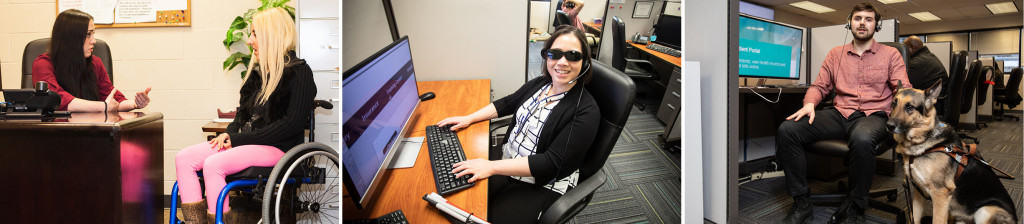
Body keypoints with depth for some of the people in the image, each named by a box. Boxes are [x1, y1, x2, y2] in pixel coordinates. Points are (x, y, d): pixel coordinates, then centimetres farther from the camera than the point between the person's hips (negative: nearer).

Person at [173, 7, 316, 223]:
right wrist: (229, 134, 3)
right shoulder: (258, 70, 18)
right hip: (245, 143, 9)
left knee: (213, 164, -28)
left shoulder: (299, 72, -8)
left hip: (277, 147, -8)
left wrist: (239, 139, -14)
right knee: (183, 158, -8)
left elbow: (293, 124, -16)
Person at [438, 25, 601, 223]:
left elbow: (552, 163, -25)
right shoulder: (539, 84, 1)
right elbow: (507, 103, 20)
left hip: (543, 184, -6)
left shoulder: (586, 111, -21)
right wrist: (469, 118, 7)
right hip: (507, 159, 6)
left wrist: (492, 167, -28)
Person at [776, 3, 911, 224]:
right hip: (840, 113, 3)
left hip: (873, 116, -3)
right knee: (787, 130, -23)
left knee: (861, 139, -43)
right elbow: (819, 86, 16)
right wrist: (809, 103, -7)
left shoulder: (890, 54, 10)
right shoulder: (836, 54, 18)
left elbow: (904, 89, 2)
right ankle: (801, 203, -14)